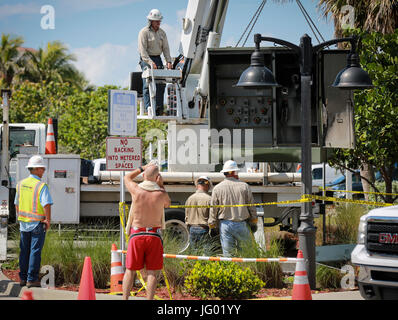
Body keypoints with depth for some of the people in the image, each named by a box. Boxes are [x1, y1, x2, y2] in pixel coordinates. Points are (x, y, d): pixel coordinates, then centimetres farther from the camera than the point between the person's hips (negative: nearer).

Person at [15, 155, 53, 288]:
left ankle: (23, 278, 17)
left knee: (24, 251, 13)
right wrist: (48, 221, -11)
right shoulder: (41, 186, -13)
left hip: (23, 223, 6)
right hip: (38, 224, -6)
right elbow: (47, 204, -21)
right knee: (35, 251, -1)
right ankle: (32, 279, 0)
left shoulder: (20, 184, 6)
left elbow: (17, 204, 13)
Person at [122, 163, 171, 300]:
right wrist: (161, 185, 11)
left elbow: (127, 177, 17)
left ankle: (125, 298, 5)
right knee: (152, 273, 3)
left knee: (130, 271, 8)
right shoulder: (161, 194, -7)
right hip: (154, 236, -1)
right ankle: (149, 300, -2)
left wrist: (143, 168, 22)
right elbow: (167, 204, 18)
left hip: (137, 235, 1)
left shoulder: (136, 190, -6)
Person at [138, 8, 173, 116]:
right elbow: (142, 50, -16)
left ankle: (159, 108, 2)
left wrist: (168, 61, -7)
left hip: (157, 58, 6)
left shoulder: (162, 32, 10)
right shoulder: (144, 32, -9)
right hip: (146, 59, -6)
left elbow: (165, 48, 8)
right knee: (148, 83, -13)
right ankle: (148, 107, -15)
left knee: (161, 82, -1)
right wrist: (150, 62, -26)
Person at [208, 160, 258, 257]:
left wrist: (212, 227, 9)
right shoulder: (244, 186, 0)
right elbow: (251, 207, 4)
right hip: (242, 224, -1)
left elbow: (213, 209, 2)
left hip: (225, 224, 1)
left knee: (228, 253, 1)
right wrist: (253, 223, 14)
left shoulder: (217, 188, 0)